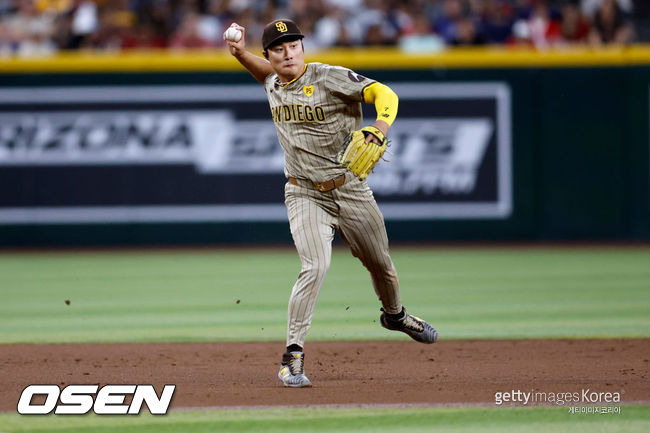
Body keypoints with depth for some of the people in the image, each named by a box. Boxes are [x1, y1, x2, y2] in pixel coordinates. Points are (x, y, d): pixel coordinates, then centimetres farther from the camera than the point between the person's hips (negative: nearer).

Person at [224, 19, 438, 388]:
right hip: (306, 196, 1)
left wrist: (379, 132, -39)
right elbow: (269, 73, 27)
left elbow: (384, 94, -21)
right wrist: (241, 53, 7)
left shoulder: (331, 78, -14)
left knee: (380, 263, 16)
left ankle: (395, 314, 48)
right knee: (316, 266, -22)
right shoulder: (273, 85, 2)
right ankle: (293, 355, -18)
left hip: (351, 190, -1)